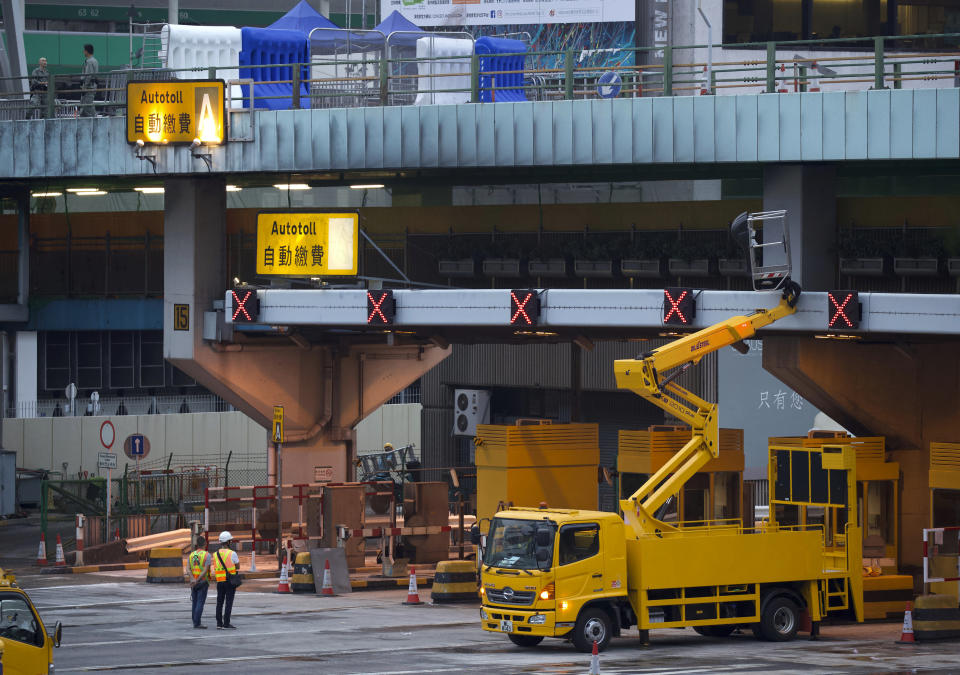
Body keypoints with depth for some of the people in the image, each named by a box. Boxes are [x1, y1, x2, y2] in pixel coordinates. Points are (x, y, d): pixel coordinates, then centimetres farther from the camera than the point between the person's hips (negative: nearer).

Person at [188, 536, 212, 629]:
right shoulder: (207, 555, -9)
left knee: (195, 603, 12)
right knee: (200, 603, -6)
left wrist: (193, 580, -20)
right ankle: (197, 623, -13)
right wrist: (197, 580, -22)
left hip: (193, 582, 5)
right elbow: (206, 570, -19)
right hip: (203, 582, -5)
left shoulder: (191, 555, 7)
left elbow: (189, 570, -7)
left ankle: (195, 622, 12)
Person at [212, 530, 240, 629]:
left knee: (220, 602, 10)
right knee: (229, 602, -3)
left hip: (220, 582, 5)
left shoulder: (216, 555, 4)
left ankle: (219, 623, 10)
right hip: (230, 581, -5)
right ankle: (226, 623, -6)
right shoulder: (232, 554, -10)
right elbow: (238, 566, 3)